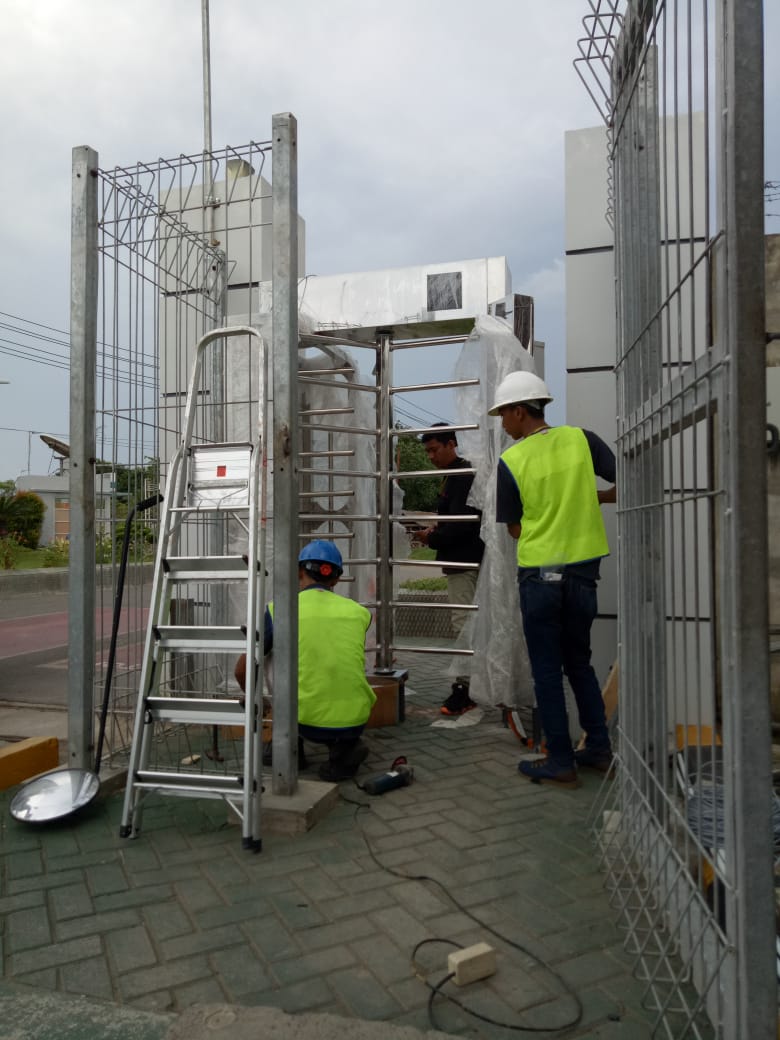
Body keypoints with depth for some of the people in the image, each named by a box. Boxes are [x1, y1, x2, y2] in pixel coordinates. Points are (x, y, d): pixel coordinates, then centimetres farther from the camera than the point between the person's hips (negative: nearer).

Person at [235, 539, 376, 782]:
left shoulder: (279, 610, 0)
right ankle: (344, 749, 14)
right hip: (354, 723, 2)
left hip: (307, 723, -2)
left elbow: (242, 670, 7)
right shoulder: (359, 612, 7)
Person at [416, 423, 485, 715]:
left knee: (463, 622, -7)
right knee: (466, 622, 14)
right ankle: (471, 683, 22)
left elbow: (463, 523, -23)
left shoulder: (463, 476, -16)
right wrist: (436, 531, 8)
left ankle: (465, 687, -2)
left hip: (463, 560, -11)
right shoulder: (454, 476, 16)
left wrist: (432, 538, -11)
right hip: (460, 558, 11)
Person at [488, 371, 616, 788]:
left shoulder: (510, 461, -8)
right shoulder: (581, 438, -2)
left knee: (547, 669, 8)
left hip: (539, 573, -4)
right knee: (579, 662, 20)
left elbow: (514, 528, 0)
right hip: (583, 569, 4)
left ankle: (561, 762, 13)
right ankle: (599, 749, 24)